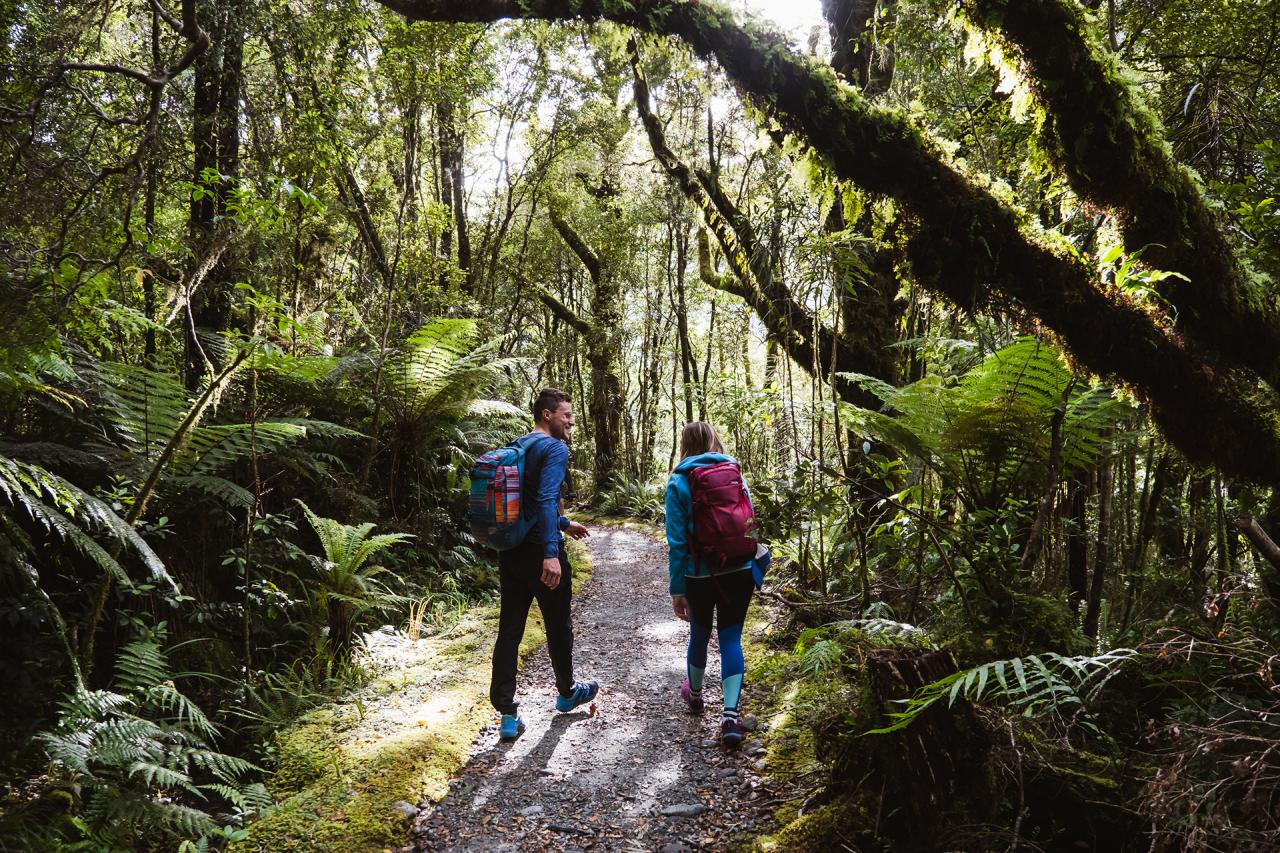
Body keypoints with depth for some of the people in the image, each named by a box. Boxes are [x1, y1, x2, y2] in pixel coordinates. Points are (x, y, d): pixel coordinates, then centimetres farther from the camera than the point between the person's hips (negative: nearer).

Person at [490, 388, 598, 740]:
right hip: (540, 553, -7)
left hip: (510, 552, 7)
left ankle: (507, 714, 6)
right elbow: (546, 500, -26)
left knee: (509, 631, 6)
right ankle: (567, 693, 33)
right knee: (558, 627, 14)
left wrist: (563, 523, 32)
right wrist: (551, 552, -31)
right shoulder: (555, 449, -12)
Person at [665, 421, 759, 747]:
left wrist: (677, 589, -3)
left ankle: (694, 693, 42)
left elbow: (677, 540, -9)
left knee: (699, 634, 19)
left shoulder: (678, 482, -7)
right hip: (739, 571, 1)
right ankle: (730, 713, -7)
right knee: (731, 638, 6)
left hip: (699, 575, -1)